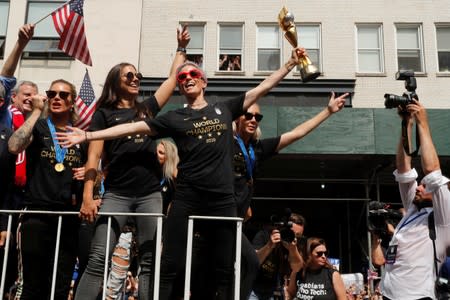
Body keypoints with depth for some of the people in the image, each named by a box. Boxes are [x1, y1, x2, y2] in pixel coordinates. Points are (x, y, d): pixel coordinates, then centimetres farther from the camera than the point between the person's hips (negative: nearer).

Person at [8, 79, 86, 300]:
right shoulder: (38, 127, 5)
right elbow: (14, 146, -17)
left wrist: (88, 173, -1)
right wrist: (37, 111, -12)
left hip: (70, 216, 3)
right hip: (38, 214, -2)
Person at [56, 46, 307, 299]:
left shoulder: (225, 109, 12)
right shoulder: (175, 118, 7)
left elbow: (263, 87, 14)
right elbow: (133, 127, 3)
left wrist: (291, 63, 12)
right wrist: (88, 135, -1)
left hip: (223, 200, 2)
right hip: (187, 199, -1)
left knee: (225, 269, 8)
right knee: (171, 267, -1)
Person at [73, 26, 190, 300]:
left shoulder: (147, 109, 17)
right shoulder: (105, 114, 7)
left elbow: (174, 78, 21)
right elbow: (94, 157, 0)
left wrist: (182, 48, 23)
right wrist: (88, 196, -10)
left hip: (150, 194, 3)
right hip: (116, 193, -3)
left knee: (150, 262, 2)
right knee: (98, 259, -9)